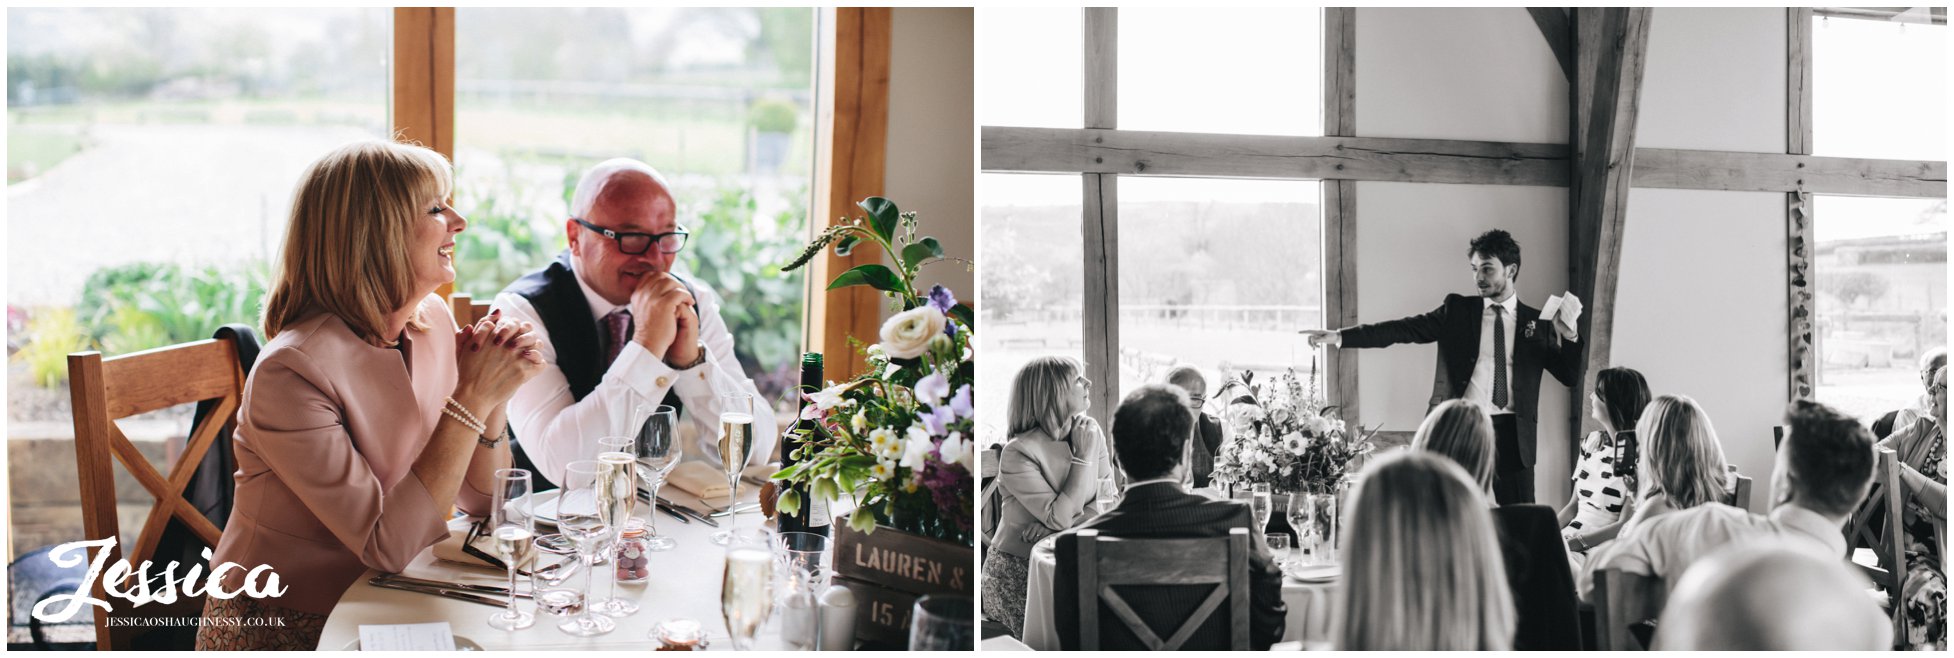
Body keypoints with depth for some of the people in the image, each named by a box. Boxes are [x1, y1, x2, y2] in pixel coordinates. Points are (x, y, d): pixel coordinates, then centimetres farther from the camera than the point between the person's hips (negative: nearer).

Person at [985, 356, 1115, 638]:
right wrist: (1083, 456, -19)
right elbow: (1059, 517, -22)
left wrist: (1058, 523, -18)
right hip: (1017, 571, -5)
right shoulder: (1018, 454, -20)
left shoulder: (1090, 430, -1)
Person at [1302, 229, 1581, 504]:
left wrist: (1566, 335, -12)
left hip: (1511, 433, 0)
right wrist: (1339, 336, -12)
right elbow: (1404, 329, -1)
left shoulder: (1537, 323, 8)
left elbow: (1571, 377, 7)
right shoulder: (1457, 310, 8)